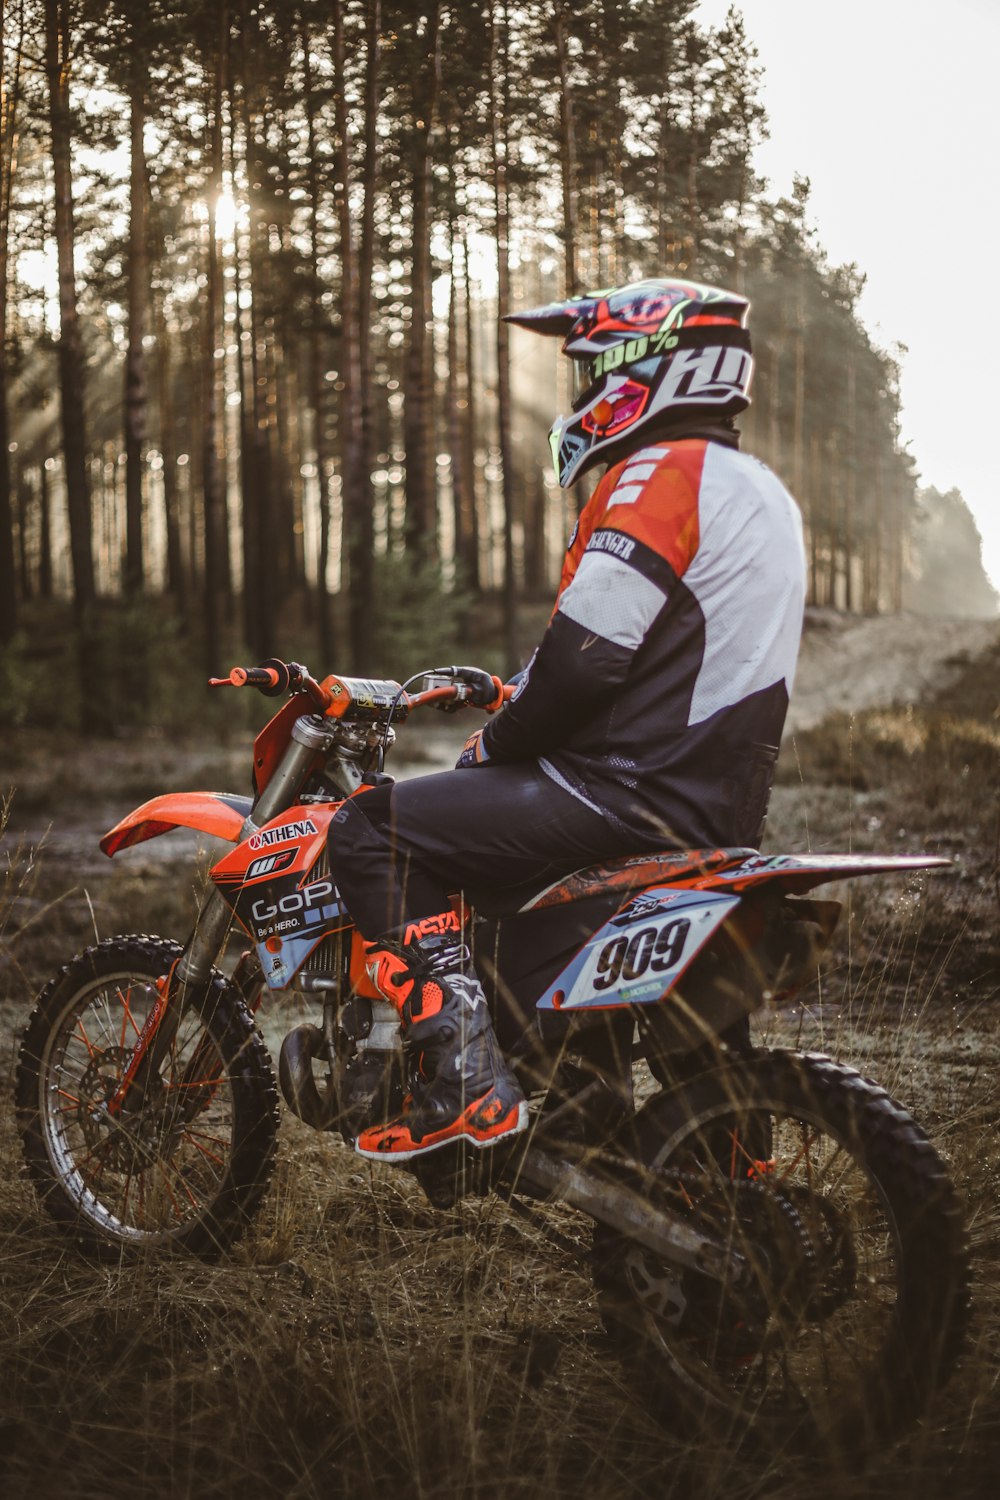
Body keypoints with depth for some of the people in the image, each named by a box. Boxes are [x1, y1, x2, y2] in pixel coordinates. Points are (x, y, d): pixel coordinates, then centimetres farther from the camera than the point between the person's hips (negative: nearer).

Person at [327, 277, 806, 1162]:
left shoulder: (661, 473, -12)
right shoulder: (759, 489, 19)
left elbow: (586, 655, -20)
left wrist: (496, 746, -3)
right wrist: (516, 695, 23)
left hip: (638, 790, -10)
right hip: (726, 805, 10)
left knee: (371, 832, -8)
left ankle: (466, 1081, -16)